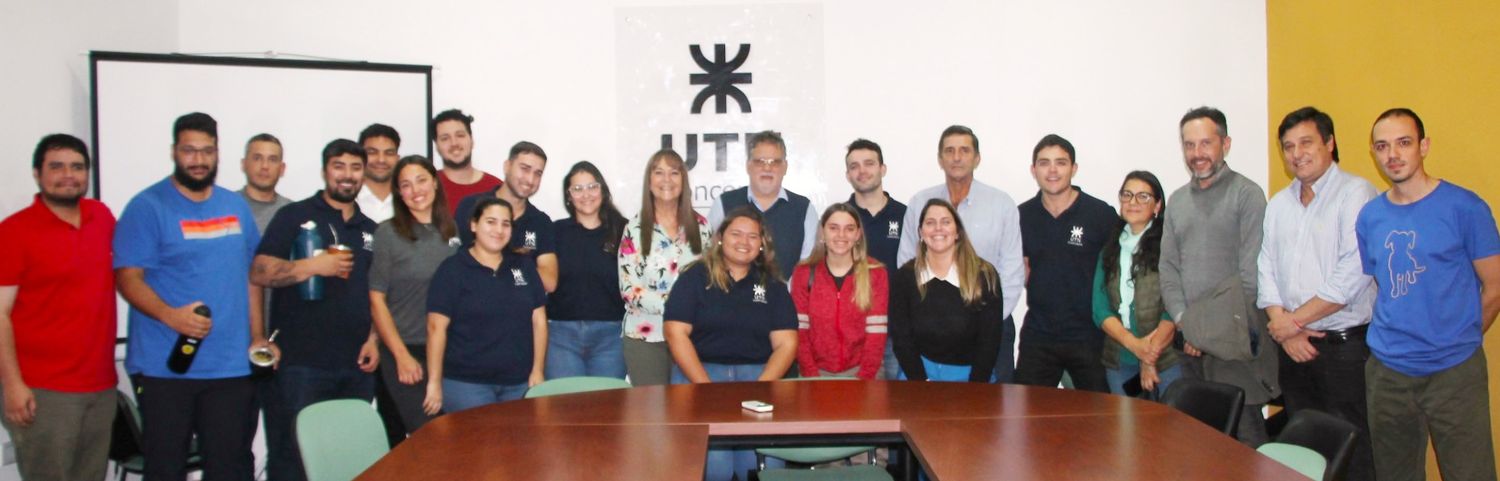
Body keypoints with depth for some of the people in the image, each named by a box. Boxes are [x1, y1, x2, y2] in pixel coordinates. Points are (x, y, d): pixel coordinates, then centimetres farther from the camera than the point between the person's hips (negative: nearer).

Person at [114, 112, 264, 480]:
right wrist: (170, 315, -27)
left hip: (231, 366, 4)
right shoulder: (147, 207, -4)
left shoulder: (237, 207, 12)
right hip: (165, 367, -4)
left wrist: (257, 336, 11)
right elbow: (128, 278, -10)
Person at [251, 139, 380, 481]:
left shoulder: (370, 230, 16)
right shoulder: (295, 216, 0)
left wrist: (373, 339, 6)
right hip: (300, 364, -5)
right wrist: (313, 266, -21)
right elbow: (259, 273, -10)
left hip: (356, 367, 5)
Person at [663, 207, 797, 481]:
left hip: (758, 374, 2)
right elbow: (677, 334, -2)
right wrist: (707, 387, -12)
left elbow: (786, 344, 7)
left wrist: (759, 388, -10)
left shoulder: (773, 286, 14)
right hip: (699, 371, -2)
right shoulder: (695, 277, 7)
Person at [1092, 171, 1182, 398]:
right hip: (1117, 362, 4)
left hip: (1165, 360, -4)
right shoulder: (1110, 249, 10)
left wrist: (1150, 356, -14)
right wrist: (1134, 344, -12)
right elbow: (1100, 309, 3)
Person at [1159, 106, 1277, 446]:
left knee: (1245, 434, -3)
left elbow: (1251, 272, -11)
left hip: (1235, 343, -5)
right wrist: (1183, 322, -3)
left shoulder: (1246, 195, -4)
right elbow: (1168, 268, 11)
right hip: (1191, 342, 5)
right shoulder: (1177, 201, 14)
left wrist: (1215, 329, -12)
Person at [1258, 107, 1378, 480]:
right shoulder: (1278, 204, 14)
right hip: (1294, 348, 6)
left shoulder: (1355, 194, -8)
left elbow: (1352, 275, -17)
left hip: (1345, 346, -6)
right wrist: (1284, 330, -4)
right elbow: (1266, 270, 10)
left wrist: (1294, 319, -11)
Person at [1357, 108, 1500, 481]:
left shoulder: (1464, 207, -7)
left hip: (1455, 371, -4)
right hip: (1386, 372, 4)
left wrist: (1458, 342, 3)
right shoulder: (1369, 216, 5)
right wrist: (1393, 341, 5)